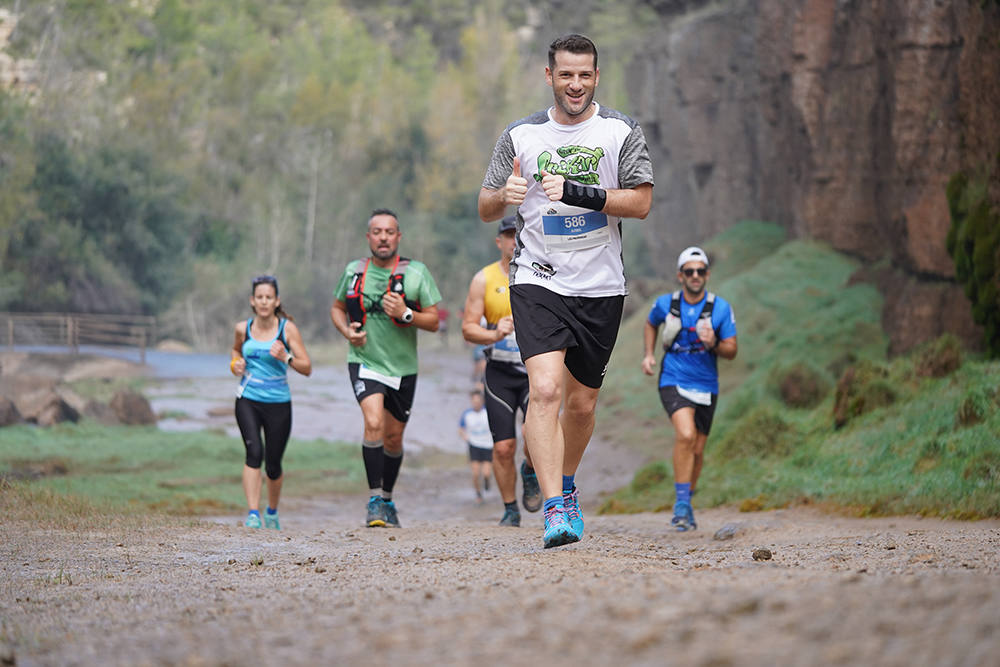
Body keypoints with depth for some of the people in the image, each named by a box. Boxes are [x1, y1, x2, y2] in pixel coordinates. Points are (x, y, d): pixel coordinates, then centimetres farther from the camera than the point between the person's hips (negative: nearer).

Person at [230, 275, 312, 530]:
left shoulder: (287, 328, -5)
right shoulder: (243, 328, 2)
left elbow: (307, 368, -5)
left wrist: (286, 358, -22)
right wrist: (236, 364, 5)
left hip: (278, 403, 0)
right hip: (248, 401, 0)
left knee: (273, 466, 6)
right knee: (254, 452, -22)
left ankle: (272, 511, 33)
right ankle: (252, 513, -22)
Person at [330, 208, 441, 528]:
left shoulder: (416, 272, -3)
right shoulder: (354, 271, 1)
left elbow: (434, 321, -1)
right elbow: (337, 307, 17)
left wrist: (406, 314, -20)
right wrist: (347, 330, -3)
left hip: (403, 366, 1)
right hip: (365, 361, -1)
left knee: (393, 437, 10)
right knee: (374, 423, -23)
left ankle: (387, 499, 31)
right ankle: (375, 499, -18)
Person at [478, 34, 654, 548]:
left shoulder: (622, 132, 2)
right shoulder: (520, 135, 6)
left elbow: (641, 201, -7)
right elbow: (485, 210, 9)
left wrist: (578, 192, -19)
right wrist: (505, 196, -15)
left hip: (601, 288, 1)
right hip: (538, 280, -1)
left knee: (581, 402, 11)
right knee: (545, 390, -20)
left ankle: (566, 485, 38)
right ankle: (556, 511, -23)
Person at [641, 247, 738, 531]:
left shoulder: (720, 308, -6)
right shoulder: (666, 304, -3)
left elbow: (731, 350, -2)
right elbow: (651, 324, 20)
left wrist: (714, 345, -24)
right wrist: (648, 354, 6)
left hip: (705, 385, 2)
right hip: (673, 381, -2)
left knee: (697, 449, 8)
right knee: (685, 434, -25)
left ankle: (686, 503, 31)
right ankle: (682, 503, -19)